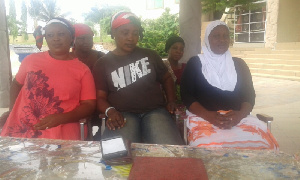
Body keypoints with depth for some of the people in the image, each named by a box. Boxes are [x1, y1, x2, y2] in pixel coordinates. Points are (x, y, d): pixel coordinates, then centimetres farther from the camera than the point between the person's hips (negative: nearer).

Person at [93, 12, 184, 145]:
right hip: (123, 114, -1)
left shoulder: (150, 55, 15)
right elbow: (100, 97, 7)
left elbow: (166, 78, 26)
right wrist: (110, 111, -15)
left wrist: (171, 101, 10)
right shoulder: (102, 64, 11)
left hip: (155, 110, 2)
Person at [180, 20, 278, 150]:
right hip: (203, 117, -3)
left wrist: (240, 114, -11)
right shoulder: (195, 63, 10)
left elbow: (249, 95, 12)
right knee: (207, 144, -37)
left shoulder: (239, 64, 19)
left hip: (237, 118, 3)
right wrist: (208, 115, -16)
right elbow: (186, 95, 2)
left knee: (264, 141, -27)